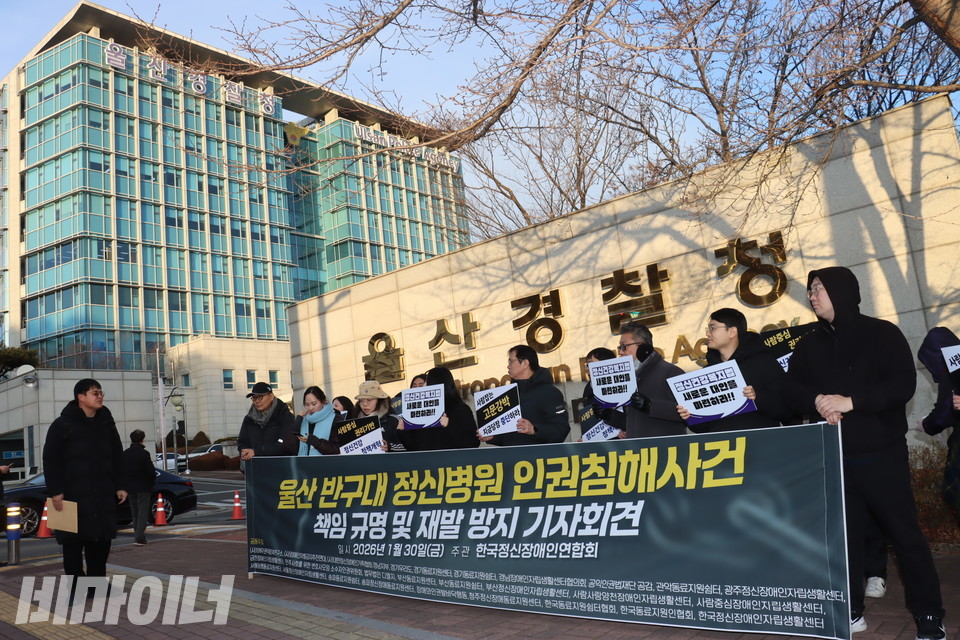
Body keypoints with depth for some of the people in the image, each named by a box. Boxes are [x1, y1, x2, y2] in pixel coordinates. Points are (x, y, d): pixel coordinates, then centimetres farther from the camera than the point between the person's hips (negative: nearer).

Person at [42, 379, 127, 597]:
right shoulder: (62, 425, -4)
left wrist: (120, 485, 9)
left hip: (103, 494, 5)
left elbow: (117, 457, 15)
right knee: (74, 540, 0)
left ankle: (98, 581, 20)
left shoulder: (106, 423, 12)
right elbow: (50, 459, -7)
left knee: (102, 538, 8)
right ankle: (76, 585, 9)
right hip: (73, 494, -5)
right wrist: (55, 491, -13)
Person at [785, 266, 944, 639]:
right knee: (844, 535, 8)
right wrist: (817, 401, -17)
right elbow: (793, 391, 5)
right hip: (833, 458, 4)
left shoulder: (881, 333, -3)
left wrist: (851, 401, -22)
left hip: (882, 454, -4)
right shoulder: (809, 346, 11)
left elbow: (904, 384, -12)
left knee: (904, 533, 0)